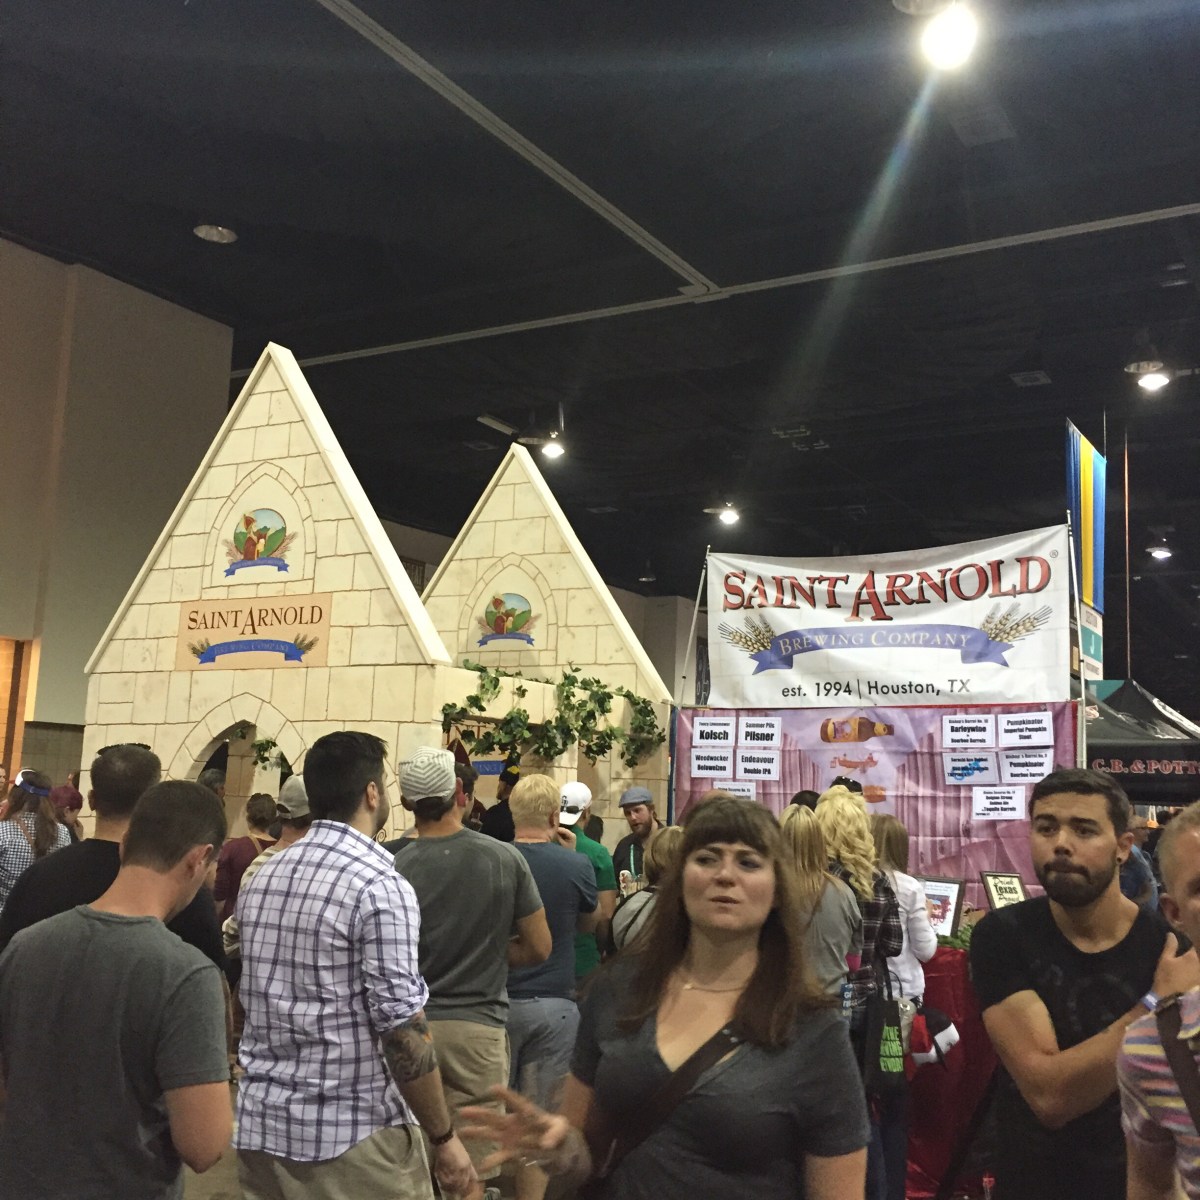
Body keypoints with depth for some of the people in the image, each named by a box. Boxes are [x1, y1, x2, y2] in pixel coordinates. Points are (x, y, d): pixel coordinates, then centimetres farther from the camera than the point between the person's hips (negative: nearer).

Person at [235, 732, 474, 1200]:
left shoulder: (261, 879, 5)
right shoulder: (379, 886, -17)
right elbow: (403, 1031, -18)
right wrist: (444, 1138, -10)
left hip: (259, 1125, 7)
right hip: (351, 1135, -7)